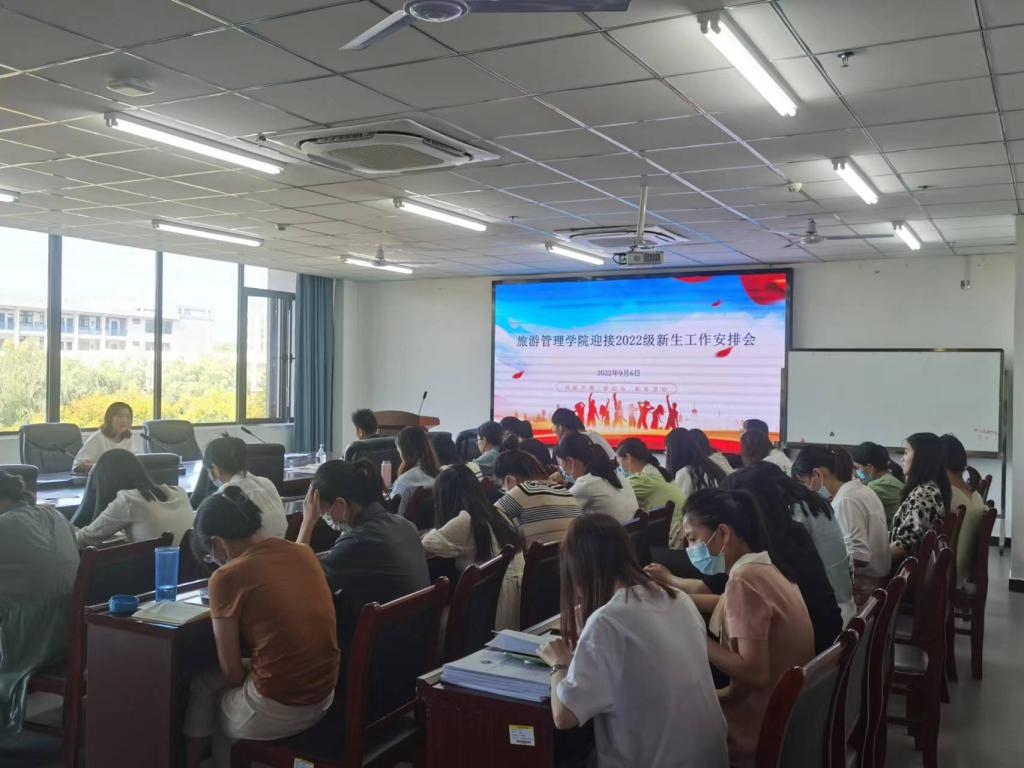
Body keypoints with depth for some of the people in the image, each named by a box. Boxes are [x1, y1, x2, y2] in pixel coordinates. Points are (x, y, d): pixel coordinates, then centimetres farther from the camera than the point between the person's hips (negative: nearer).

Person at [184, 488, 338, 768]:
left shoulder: (227, 576, -15)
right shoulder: (304, 552, 3)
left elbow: (231, 672, -7)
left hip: (276, 710, -6)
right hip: (324, 697, 6)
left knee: (200, 686, 22)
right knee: (213, 679, 26)